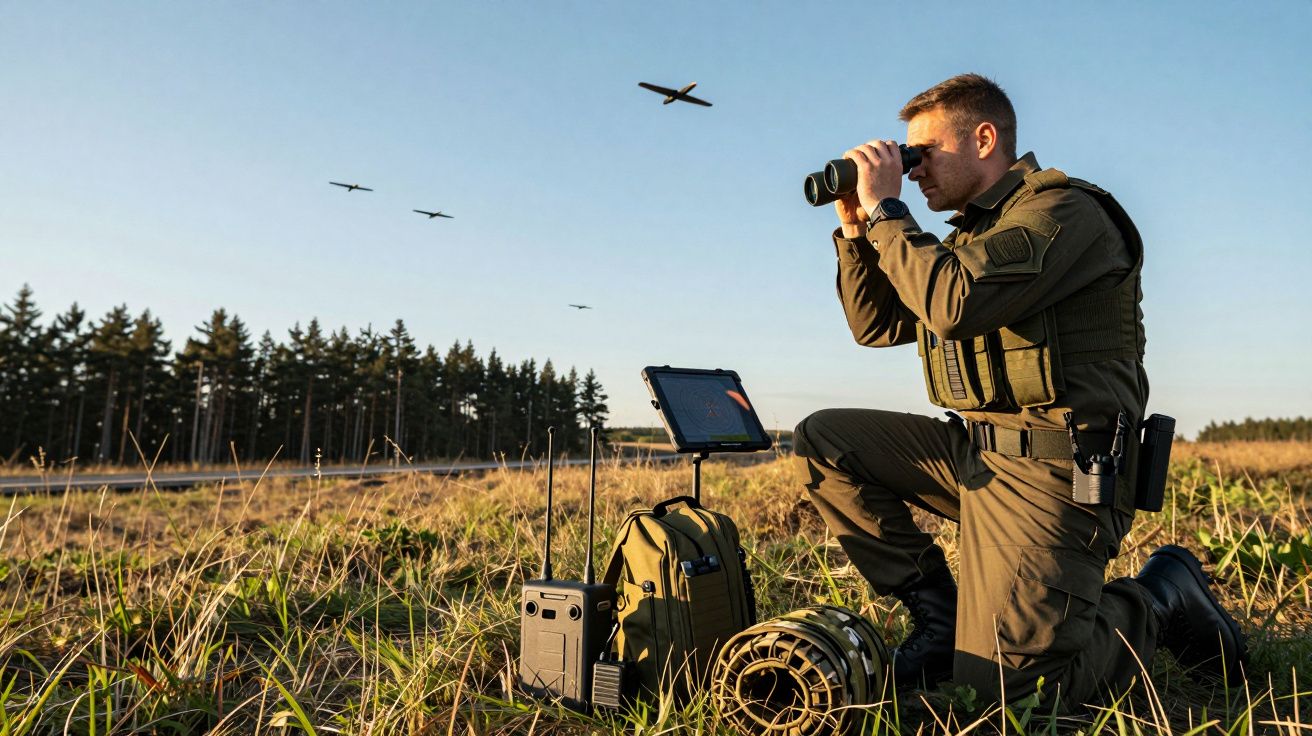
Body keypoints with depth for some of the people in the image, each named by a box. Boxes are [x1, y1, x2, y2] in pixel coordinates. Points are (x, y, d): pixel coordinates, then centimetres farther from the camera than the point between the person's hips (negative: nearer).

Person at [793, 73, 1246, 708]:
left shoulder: (1063, 210, -11)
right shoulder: (970, 232, 17)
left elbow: (953, 304, -27)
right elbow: (875, 325, 16)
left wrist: (885, 209, -15)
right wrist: (855, 227, 6)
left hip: (1053, 472, -8)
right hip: (974, 451, 8)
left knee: (1006, 684, -14)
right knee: (823, 441, 0)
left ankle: (1160, 600, 14)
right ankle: (937, 610, 4)